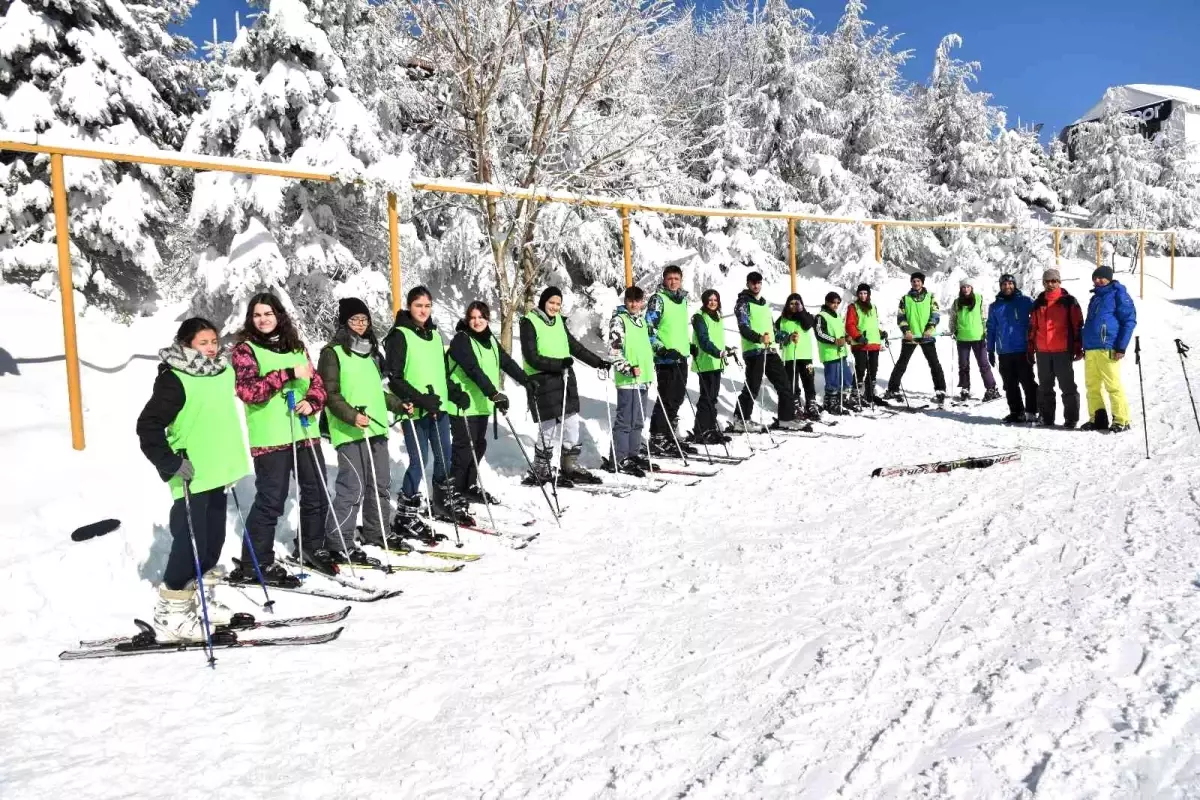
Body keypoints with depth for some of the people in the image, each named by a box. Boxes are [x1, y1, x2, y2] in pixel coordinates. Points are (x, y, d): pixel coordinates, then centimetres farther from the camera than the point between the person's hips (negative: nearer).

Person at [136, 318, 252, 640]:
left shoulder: (223, 372, 10)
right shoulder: (174, 380, -13)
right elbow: (148, 426, -16)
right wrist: (171, 464, -19)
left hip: (217, 473, 8)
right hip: (191, 478, -8)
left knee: (213, 540, 14)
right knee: (191, 544, -7)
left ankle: (202, 600, 28)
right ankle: (171, 614, 6)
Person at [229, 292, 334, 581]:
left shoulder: (295, 346, 14)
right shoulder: (245, 349, -2)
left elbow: (316, 381, 14)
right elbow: (249, 391, -15)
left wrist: (312, 402, -7)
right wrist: (288, 374, -22)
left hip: (305, 430, 6)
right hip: (270, 436, -6)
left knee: (317, 493, 12)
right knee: (271, 500, -4)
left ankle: (311, 548, 33)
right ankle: (255, 565, 9)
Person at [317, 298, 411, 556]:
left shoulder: (371, 351, 20)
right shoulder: (332, 353, -4)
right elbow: (330, 394, -11)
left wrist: (398, 404, 18)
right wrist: (352, 416, -24)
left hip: (377, 428, 8)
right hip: (349, 432, -8)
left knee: (382, 485, 13)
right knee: (353, 488, -12)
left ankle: (376, 535, 27)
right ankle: (339, 544, -3)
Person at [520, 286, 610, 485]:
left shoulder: (559, 320, 14)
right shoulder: (529, 322, -7)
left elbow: (575, 346, 22)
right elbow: (532, 358, -14)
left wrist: (598, 362, 18)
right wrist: (558, 363, -24)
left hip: (564, 377, 7)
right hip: (542, 380, -7)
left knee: (572, 422, 7)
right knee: (549, 427, -5)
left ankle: (571, 467, 20)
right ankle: (540, 472, 9)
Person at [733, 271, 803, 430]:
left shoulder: (764, 302, 20)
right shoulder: (743, 303, -3)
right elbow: (744, 328, -17)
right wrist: (759, 338, -32)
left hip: (770, 350, 8)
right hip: (754, 351, -8)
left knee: (784, 384, 6)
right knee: (752, 387, -6)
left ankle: (786, 418, 14)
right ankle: (741, 420, 5)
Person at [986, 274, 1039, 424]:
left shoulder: (1025, 301, 1)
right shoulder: (994, 306, 13)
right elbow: (991, 329, 15)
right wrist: (991, 350, 11)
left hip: (1023, 350, -4)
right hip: (1004, 352, 4)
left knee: (1027, 382, -2)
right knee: (1010, 385, 7)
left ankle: (1031, 411, 2)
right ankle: (1016, 412, 14)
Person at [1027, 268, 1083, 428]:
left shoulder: (1069, 302, 1)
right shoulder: (1038, 304, 14)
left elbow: (1078, 325, -1)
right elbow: (1032, 328, 17)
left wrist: (1078, 348, -6)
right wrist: (1030, 349, 14)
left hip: (1063, 351, -4)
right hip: (1042, 352, 4)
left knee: (1067, 386, 0)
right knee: (1045, 387, 9)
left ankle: (1071, 418, 5)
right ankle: (1047, 418, 16)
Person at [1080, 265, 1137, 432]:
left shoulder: (1118, 294, -2)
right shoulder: (1095, 297, 22)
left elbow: (1129, 321, -7)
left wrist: (1121, 347, -14)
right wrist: (1084, 347, 24)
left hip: (1108, 348, -8)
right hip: (1090, 349, 8)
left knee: (1113, 385, -8)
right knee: (1092, 386, 8)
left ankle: (1121, 420, -3)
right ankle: (1098, 419, 15)